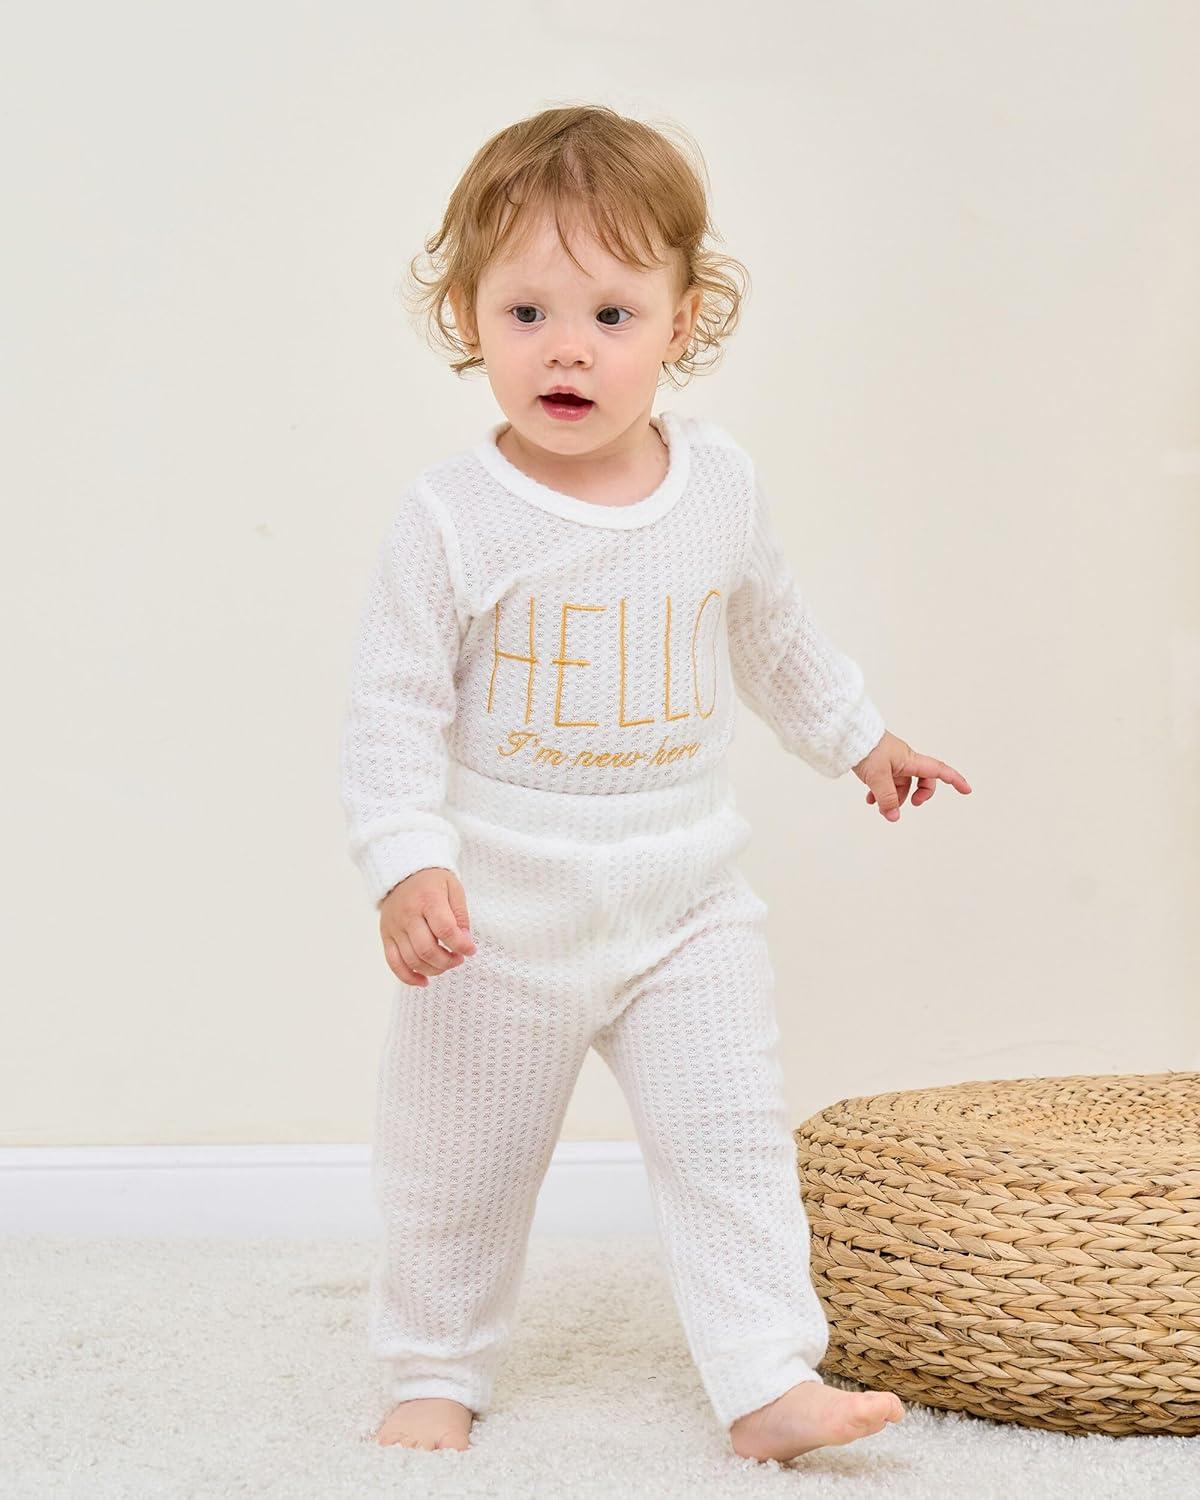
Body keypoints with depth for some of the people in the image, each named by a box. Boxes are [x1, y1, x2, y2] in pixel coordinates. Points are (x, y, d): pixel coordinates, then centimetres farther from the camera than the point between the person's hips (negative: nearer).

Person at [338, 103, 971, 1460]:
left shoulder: (721, 486, -2)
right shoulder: (450, 519, -15)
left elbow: (774, 634, 17)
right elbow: (392, 711, -13)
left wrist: (857, 739, 28)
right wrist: (406, 864, -25)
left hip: (686, 904, 2)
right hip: (500, 918, -2)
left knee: (732, 1145, 0)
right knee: (457, 1167, 11)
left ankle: (768, 1384, 7)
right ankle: (436, 1372, 30)